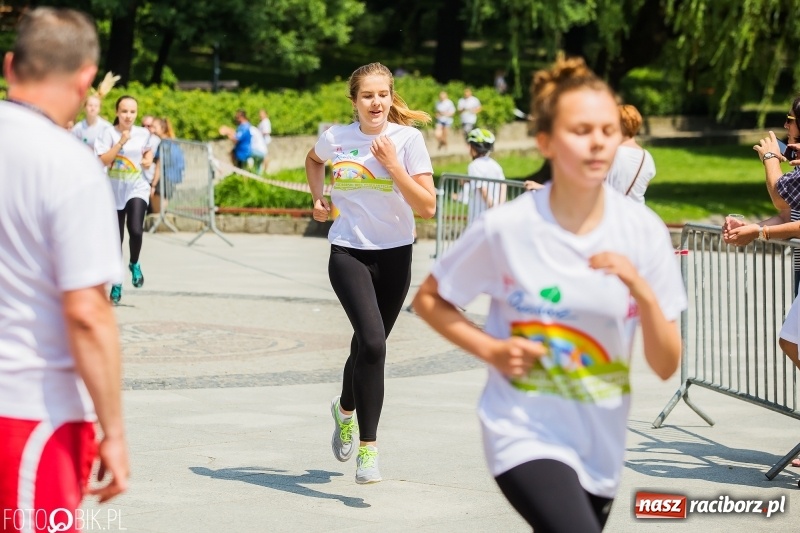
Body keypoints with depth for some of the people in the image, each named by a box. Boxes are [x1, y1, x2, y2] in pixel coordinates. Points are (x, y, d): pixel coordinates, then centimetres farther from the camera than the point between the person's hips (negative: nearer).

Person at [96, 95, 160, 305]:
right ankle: (116, 284, 19)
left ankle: (134, 264, 9)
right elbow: (104, 160, -15)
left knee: (135, 230, -23)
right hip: (115, 191, 0)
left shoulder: (144, 134, 2)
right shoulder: (109, 133, -6)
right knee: (116, 238, 5)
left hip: (137, 188, 0)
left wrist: (148, 160, 2)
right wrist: (121, 142, -21)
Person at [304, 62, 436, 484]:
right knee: (372, 342, -21)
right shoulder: (336, 138, -2)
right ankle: (368, 448, -14)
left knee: (368, 345, 14)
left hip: (394, 256, 1)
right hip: (348, 253, -1)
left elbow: (427, 207, -14)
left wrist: (393, 165, -20)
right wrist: (318, 199, 9)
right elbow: (313, 160, 24)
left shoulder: (408, 139, -7)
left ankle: (346, 409, 46)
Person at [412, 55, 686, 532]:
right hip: (526, 434, -4)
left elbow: (666, 366, -6)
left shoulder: (643, 231, -8)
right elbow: (429, 299, 2)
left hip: (601, 444, 4)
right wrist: (491, 350, -13)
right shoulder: (507, 228, -14)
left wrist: (642, 292, -23)